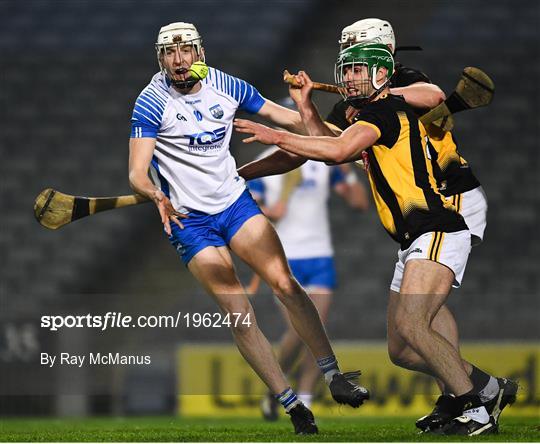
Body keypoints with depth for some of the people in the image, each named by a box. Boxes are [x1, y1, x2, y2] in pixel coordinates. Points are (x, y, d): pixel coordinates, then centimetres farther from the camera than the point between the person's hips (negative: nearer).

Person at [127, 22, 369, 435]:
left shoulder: (226, 87, -2)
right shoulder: (152, 103, -14)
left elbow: (282, 115, 12)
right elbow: (137, 172, -20)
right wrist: (156, 194, -41)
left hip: (236, 201, 3)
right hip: (188, 219, -3)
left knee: (285, 283, -13)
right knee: (240, 316, -11)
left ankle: (335, 378, -6)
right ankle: (293, 406, -7)